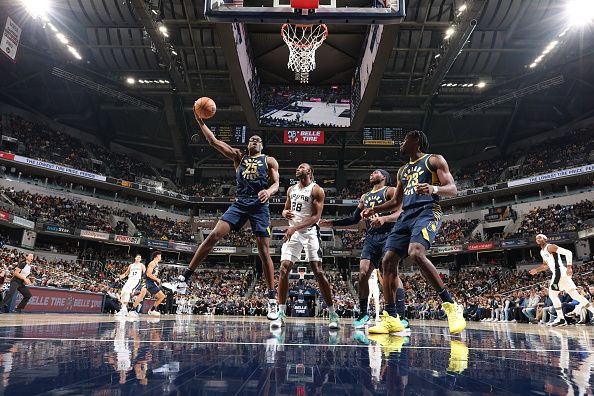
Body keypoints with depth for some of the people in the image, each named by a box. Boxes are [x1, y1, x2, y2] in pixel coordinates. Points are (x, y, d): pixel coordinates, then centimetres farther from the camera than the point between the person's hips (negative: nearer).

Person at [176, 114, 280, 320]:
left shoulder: (269, 161, 12)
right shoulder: (238, 156, 18)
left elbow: (276, 184, 0)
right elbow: (213, 141, 14)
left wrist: (269, 191, -23)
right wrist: (200, 121, 7)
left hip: (260, 206, -2)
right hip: (240, 204, 2)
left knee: (264, 251, -6)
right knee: (214, 235, -14)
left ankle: (272, 299, 0)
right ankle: (186, 275, -4)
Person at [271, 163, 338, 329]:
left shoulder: (316, 190, -6)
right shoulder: (291, 189, 14)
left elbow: (316, 216, -13)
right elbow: (286, 209, 21)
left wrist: (295, 227, -22)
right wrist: (285, 212, -5)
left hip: (310, 232, -5)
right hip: (292, 232, 5)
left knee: (318, 272, -9)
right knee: (283, 270, -6)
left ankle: (332, 314, 2)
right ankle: (281, 314, 1)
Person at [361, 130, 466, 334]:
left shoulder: (434, 160, 7)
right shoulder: (403, 170, 27)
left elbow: (452, 189, -4)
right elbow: (396, 201, 32)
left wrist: (434, 189, -26)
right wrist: (374, 209, 19)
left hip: (427, 212, -7)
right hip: (406, 216, 7)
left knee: (416, 253, -33)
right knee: (388, 261, -6)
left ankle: (451, 306, -22)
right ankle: (391, 317, 0)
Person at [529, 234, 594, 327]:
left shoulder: (550, 247, -9)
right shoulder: (542, 252, 19)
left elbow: (568, 252, -18)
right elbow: (546, 265, 32)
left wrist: (569, 267, -27)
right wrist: (536, 270, 20)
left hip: (560, 272, -9)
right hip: (557, 273, 9)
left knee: (552, 294, -3)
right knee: (574, 294, 8)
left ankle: (561, 319, 1)